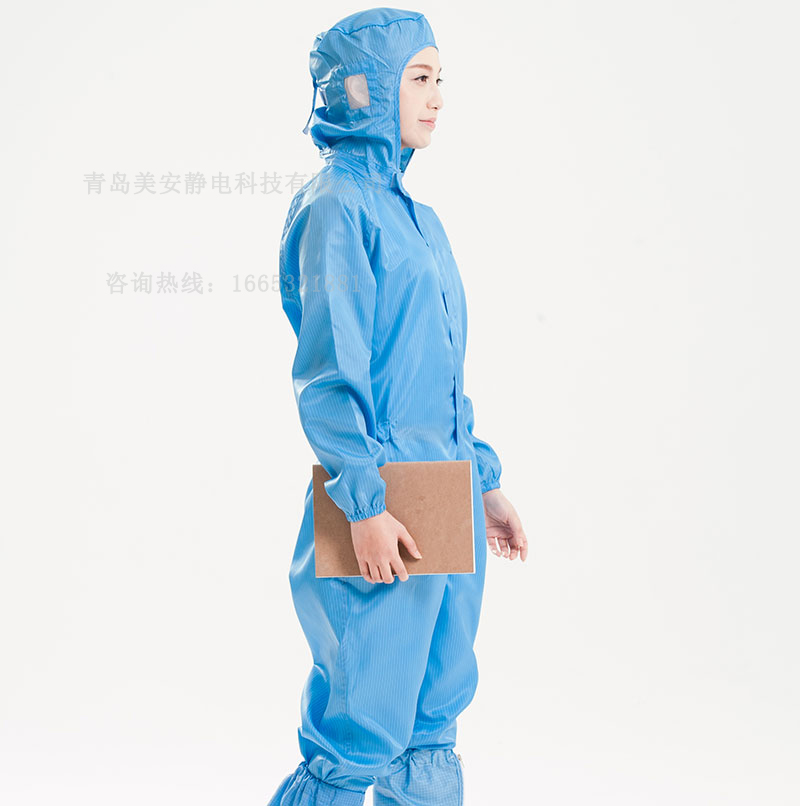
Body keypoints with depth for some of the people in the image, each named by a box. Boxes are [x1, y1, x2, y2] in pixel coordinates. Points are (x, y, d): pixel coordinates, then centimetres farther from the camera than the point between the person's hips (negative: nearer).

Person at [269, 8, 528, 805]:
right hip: (387, 511, -8)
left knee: (432, 725, 15)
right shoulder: (335, 207, -10)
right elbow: (328, 373, -15)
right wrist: (364, 503, -18)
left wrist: (485, 483, 18)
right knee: (361, 737, 0)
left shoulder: (418, 217, 15)